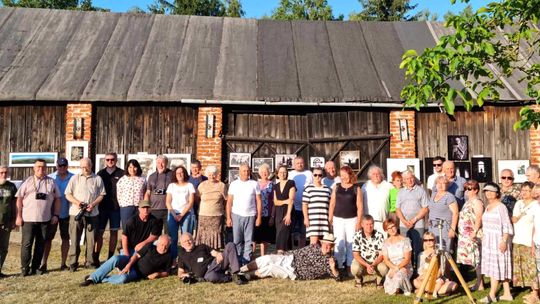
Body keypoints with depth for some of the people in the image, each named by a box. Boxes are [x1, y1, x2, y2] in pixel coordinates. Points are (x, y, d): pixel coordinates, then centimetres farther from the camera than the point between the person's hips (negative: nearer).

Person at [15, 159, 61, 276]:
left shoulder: (51, 182, 8)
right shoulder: (28, 182, 3)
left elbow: (57, 199, 9)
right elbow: (19, 199, 2)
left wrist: (56, 215, 3)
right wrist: (19, 216, -4)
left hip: (45, 219, 2)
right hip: (28, 218, -2)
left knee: (41, 244, 8)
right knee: (27, 244, 1)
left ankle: (35, 267, 18)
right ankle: (25, 268, 11)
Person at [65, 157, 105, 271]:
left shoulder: (97, 179, 8)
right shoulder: (75, 178, 9)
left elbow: (101, 195, 7)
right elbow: (67, 194, 7)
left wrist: (93, 204, -10)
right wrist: (76, 202, -11)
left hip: (92, 214, 0)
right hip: (75, 213, 0)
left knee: (91, 239, 4)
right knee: (74, 239, 2)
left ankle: (91, 262, 15)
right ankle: (73, 263, 10)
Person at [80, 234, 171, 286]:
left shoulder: (167, 257, -3)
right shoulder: (150, 246, -1)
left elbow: (166, 272, 7)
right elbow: (137, 255, -4)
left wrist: (157, 274, -13)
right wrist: (128, 265, -21)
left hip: (137, 273, -1)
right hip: (131, 262, 2)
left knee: (123, 278, -36)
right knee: (115, 258, -30)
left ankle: (101, 279, -13)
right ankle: (92, 278, -21)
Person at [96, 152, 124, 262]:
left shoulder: (121, 174, 1)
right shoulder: (100, 173, 8)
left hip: (116, 207, -1)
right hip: (102, 207, 1)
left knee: (114, 232, 7)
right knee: (99, 232, 2)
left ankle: (111, 256, 16)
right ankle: (96, 257, 10)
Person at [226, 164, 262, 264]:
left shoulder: (254, 184, 4)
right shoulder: (234, 184, 5)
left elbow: (259, 201, 4)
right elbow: (229, 202, 5)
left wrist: (259, 217, -1)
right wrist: (228, 217, -1)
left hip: (250, 216, 0)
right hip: (236, 215, 0)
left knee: (249, 240, 3)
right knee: (237, 240, 3)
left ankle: (246, 260, 10)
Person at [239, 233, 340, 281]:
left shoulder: (329, 261, -6)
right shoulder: (314, 247, 4)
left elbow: (337, 277, -8)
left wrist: (333, 268, -29)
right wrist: (284, 254, 12)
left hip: (294, 274, -4)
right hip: (289, 260, 4)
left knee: (271, 268, -23)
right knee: (267, 258, -14)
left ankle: (246, 275, -6)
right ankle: (240, 270, -1)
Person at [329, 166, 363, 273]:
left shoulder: (356, 188, 1)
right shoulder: (336, 187, 6)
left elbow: (360, 206, -1)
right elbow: (332, 204, 8)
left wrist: (358, 221, -5)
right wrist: (330, 218, 4)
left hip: (352, 219, -1)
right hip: (338, 219, 1)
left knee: (351, 243, 4)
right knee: (339, 243, -1)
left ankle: (350, 265, 14)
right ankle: (339, 266, 6)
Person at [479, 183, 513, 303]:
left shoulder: (501, 207, -11)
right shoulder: (487, 207, 12)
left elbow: (507, 226, -15)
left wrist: (504, 241, -20)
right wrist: (483, 237, 17)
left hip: (498, 241, -8)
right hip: (488, 241, 8)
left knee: (497, 267, -3)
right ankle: (507, 293, 17)